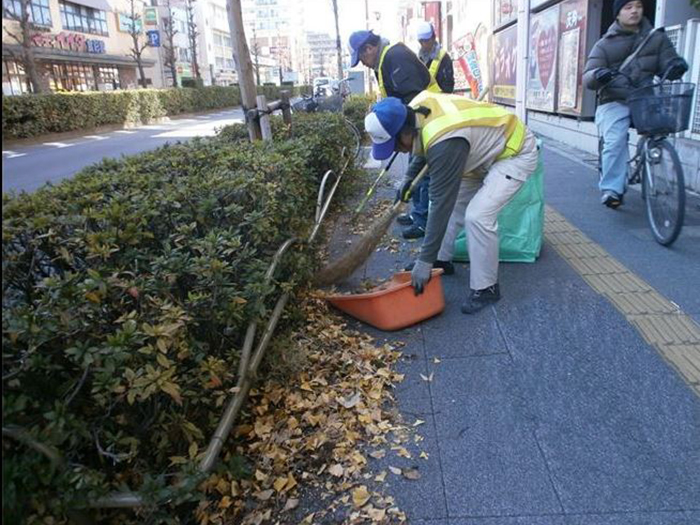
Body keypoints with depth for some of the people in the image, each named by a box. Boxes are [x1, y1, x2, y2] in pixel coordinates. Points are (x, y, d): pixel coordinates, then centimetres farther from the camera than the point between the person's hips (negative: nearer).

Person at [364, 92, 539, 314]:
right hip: (487, 148, 9)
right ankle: (442, 259, 24)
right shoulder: (417, 107, -13)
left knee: (477, 215, -22)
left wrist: (425, 261, -29)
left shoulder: (446, 143, -38)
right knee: (451, 199, 8)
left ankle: (485, 288, -5)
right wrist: (409, 177, 12)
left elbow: (441, 204, -34)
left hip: (517, 152, -9)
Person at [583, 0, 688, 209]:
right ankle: (611, 189, -19)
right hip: (614, 102, -3)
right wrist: (598, 75, -26)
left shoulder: (657, 38, 12)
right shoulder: (605, 44, 7)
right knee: (615, 141, -25)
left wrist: (676, 66, -15)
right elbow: (587, 78, -1)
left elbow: (667, 67, 10)